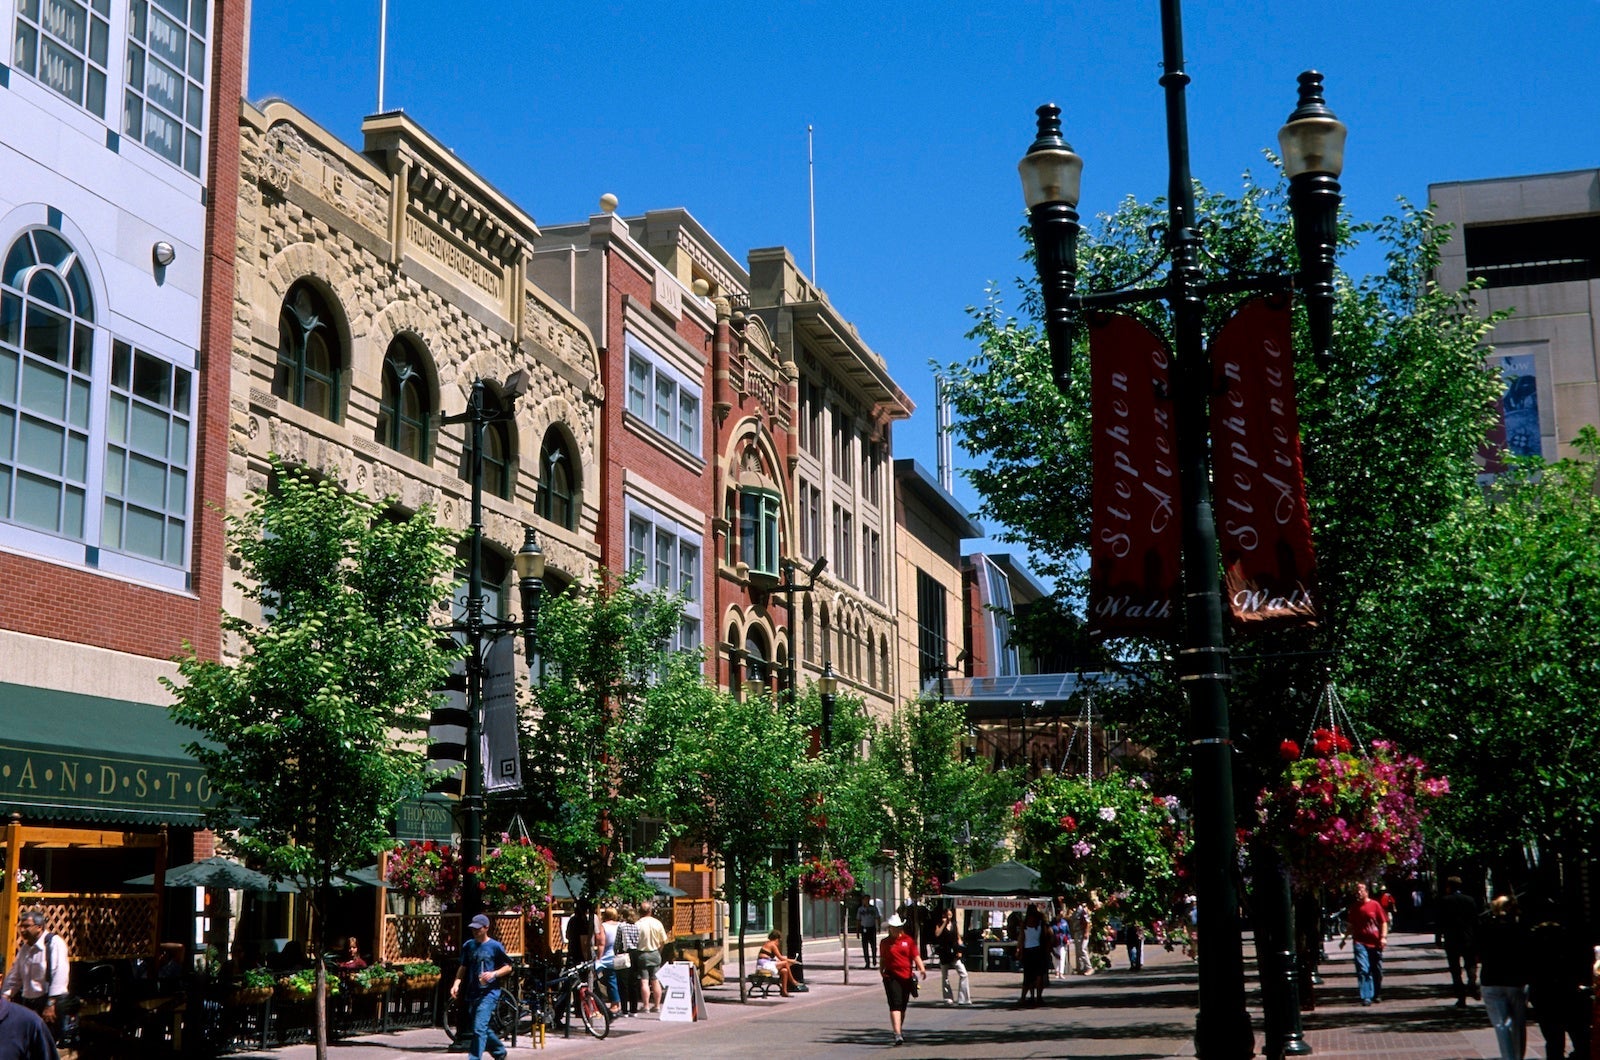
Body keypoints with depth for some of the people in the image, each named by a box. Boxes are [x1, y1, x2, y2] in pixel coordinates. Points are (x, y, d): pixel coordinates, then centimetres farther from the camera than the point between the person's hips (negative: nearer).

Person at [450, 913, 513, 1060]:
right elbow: (463, 967, 15)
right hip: (472, 992, 6)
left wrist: (493, 974, -17)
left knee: (479, 1028, -15)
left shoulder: (495, 946, -5)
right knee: (483, 1028, 14)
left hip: (489, 992, -6)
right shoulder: (468, 945, 8)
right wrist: (456, 984, -1)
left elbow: (508, 967, -1)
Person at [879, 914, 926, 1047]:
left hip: (907, 976, 2)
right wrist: (881, 971, 3)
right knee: (895, 1005, -13)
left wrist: (922, 968, -16)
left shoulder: (908, 940, 5)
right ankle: (897, 1034, -20)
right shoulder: (884, 943, 7)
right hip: (891, 977, -2)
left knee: (903, 1006, 15)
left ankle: (900, 1030, 34)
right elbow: (882, 960, 16)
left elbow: (916, 956, -2)